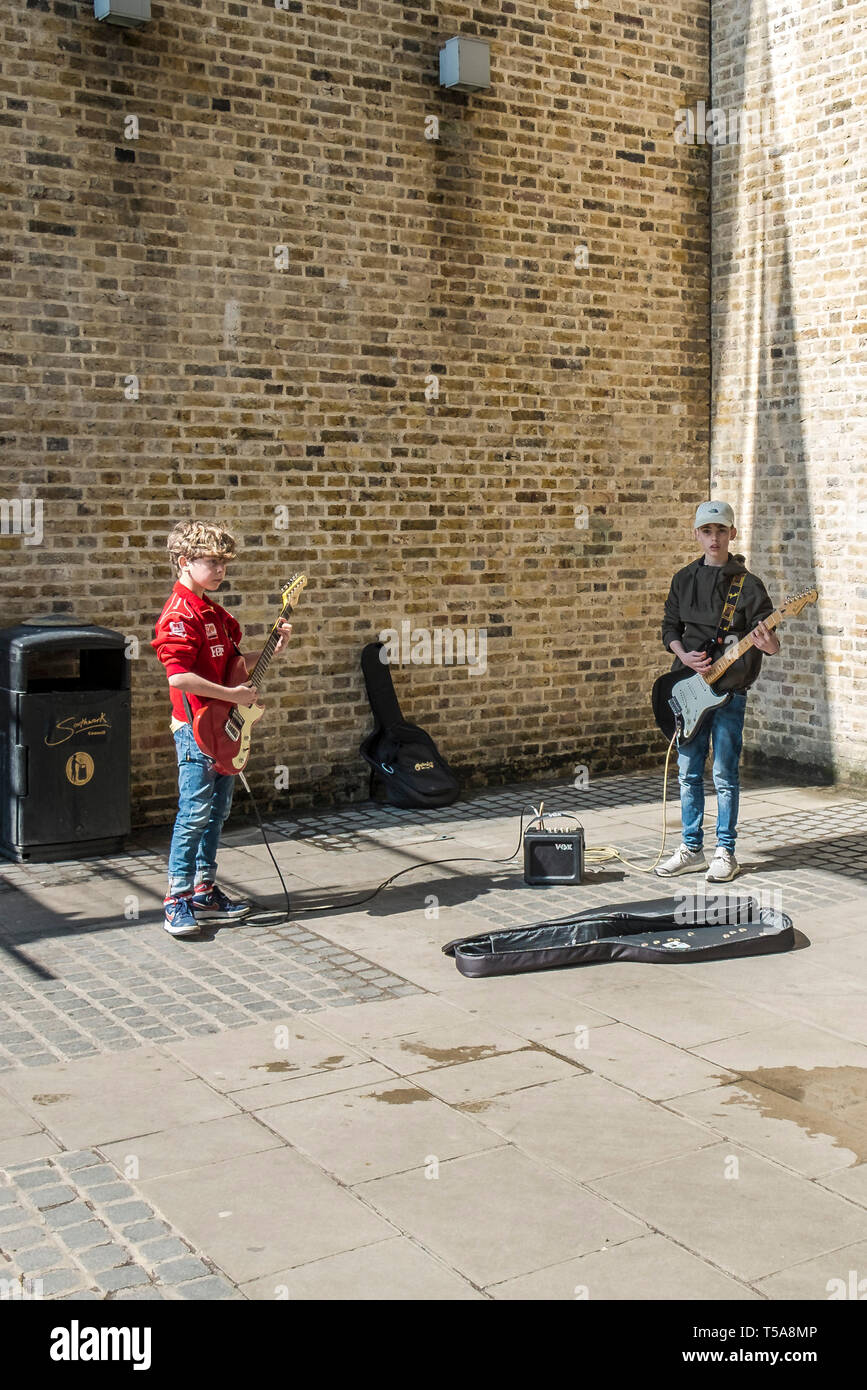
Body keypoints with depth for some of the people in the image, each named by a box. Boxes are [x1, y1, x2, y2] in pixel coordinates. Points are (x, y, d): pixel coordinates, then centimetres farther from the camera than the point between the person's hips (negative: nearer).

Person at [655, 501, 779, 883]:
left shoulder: (747, 584, -4)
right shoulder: (684, 580, 9)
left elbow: (766, 636, -5)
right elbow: (670, 626, 15)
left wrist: (769, 644, -29)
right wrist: (683, 655, -4)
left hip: (730, 690, -4)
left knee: (725, 775, 0)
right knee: (688, 773, 9)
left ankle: (725, 852, 10)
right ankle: (692, 849, 19)